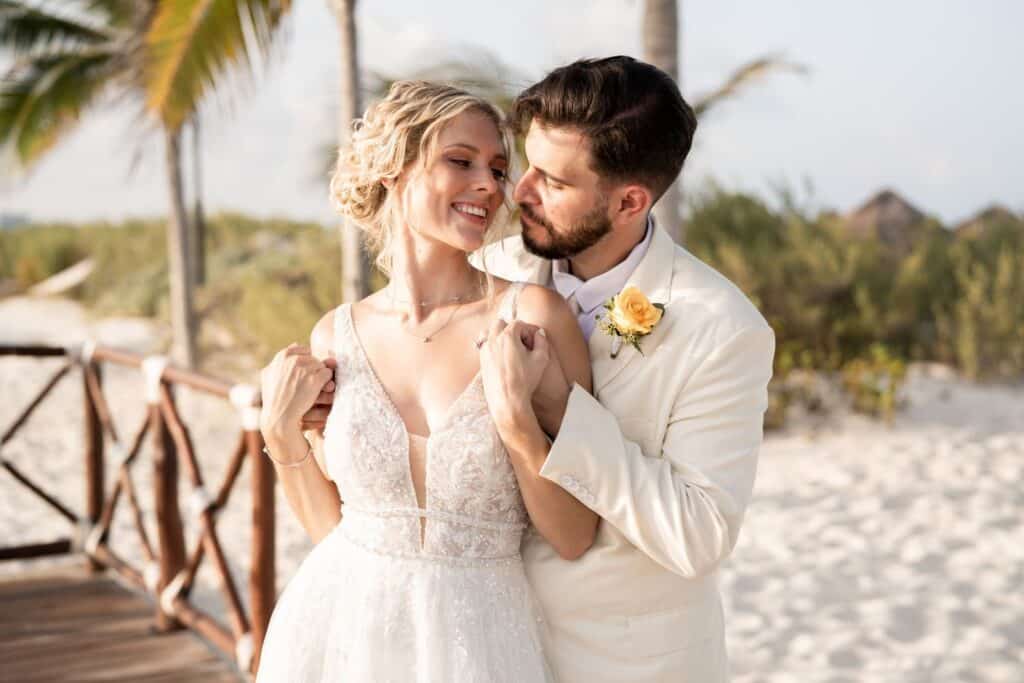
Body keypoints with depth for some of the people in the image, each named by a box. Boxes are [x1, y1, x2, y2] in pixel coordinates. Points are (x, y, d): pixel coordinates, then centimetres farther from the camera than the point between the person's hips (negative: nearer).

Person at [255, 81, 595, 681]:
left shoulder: (530, 316, -12)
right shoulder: (337, 336, -2)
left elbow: (574, 538, -11)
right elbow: (332, 525, 7)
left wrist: (516, 415, -23)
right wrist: (282, 433, -6)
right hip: (337, 628, 2)